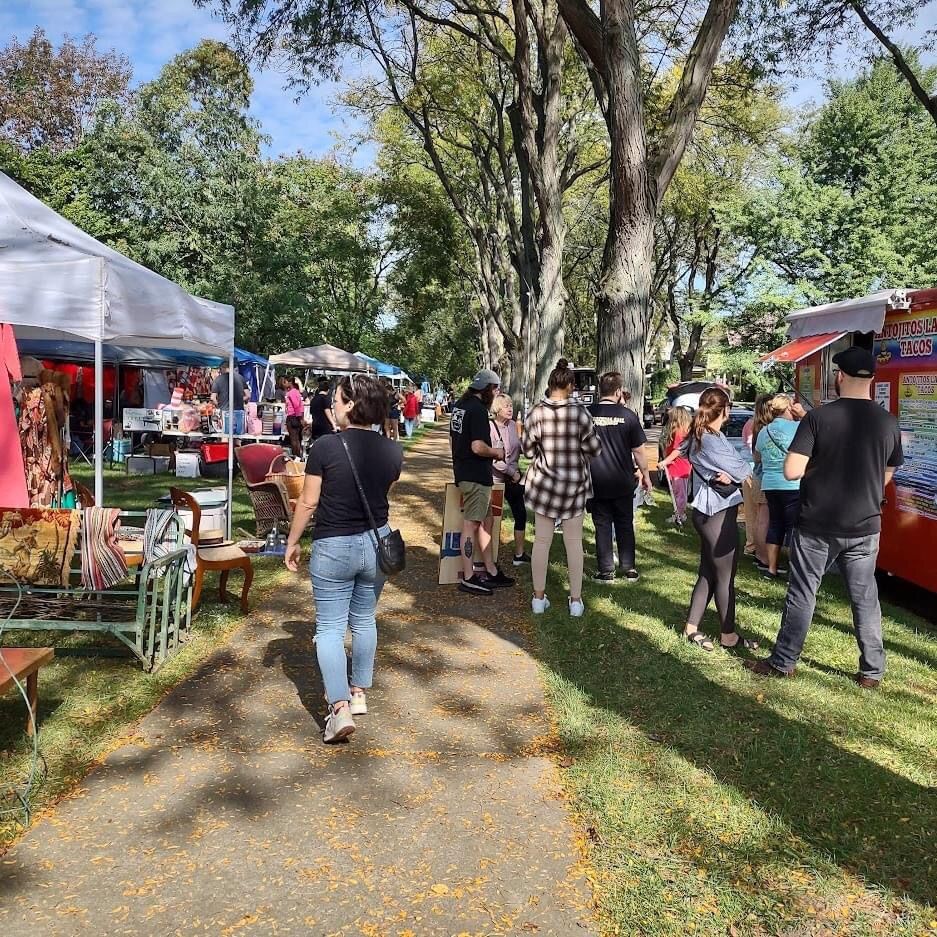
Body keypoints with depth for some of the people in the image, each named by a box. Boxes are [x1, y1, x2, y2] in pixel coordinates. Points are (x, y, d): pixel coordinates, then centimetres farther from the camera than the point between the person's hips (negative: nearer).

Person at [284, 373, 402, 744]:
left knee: (330, 627, 5)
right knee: (364, 620, 20)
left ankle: (340, 708, -5)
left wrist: (292, 543, 2)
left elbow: (307, 502, -11)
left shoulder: (325, 447, -17)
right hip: (376, 543, 4)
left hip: (333, 547, -4)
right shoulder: (392, 451, -5)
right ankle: (359, 693, 32)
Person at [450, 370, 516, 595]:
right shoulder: (478, 409, -18)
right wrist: (496, 452, -8)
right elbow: (478, 447, -25)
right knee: (471, 525, -2)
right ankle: (468, 578, 7)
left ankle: (491, 572, 23)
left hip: (463, 471, 10)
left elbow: (453, 439, 21)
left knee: (486, 521, 16)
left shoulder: (460, 406, 12)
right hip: (476, 476, -10)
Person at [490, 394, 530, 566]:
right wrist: (512, 472, -15)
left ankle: (519, 554, 18)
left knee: (520, 513, 7)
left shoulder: (513, 425, 4)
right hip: (496, 478, -6)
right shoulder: (490, 427, -15)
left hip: (514, 476, 6)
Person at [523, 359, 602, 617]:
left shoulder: (536, 412, -9)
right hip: (574, 484, 0)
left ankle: (539, 598, 18)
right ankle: (576, 600, 16)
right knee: (574, 542, 10)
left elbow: (528, 450, -3)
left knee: (542, 541, 10)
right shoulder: (579, 412, -12)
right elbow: (594, 449, -8)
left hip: (543, 484, 1)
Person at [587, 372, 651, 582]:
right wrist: (645, 475, 10)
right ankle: (629, 569, 18)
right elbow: (638, 450, -3)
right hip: (622, 482, 0)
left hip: (597, 483, 0)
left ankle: (606, 570, 10)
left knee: (602, 526, 8)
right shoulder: (628, 415, -8)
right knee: (625, 525, 13)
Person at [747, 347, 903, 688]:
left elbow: (791, 471, -19)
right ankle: (872, 671, 22)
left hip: (817, 526, -3)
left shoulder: (818, 417, -14)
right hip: (864, 527, 3)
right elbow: (886, 477, 11)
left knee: (802, 595, 8)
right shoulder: (889, 423, -1)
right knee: (865, 598, 14)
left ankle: (783, 662, 18)